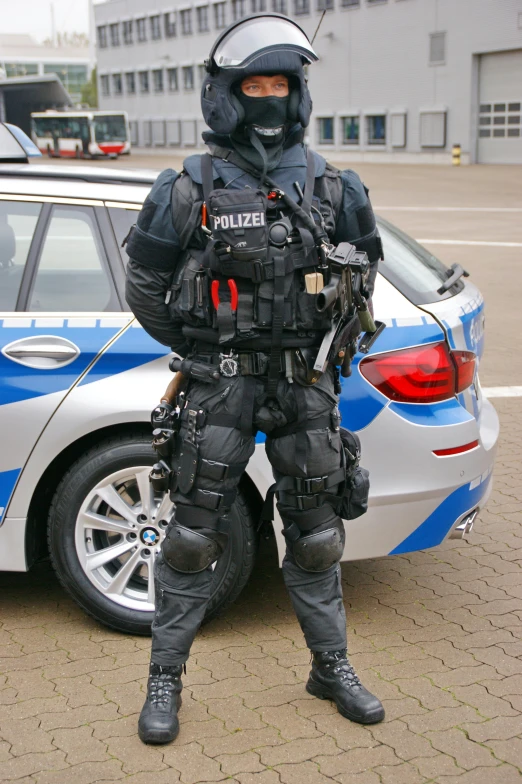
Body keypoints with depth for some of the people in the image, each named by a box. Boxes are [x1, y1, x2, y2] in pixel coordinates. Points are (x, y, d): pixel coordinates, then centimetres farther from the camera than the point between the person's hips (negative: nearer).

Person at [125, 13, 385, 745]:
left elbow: (363, 266, 16)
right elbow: (144, 284, 5)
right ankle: (165, 677, 17)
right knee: (194, 535, 1)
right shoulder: (189, 189, -5)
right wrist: (196, 349, 7)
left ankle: (332, 667, 29)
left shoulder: (331, 185, 3)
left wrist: (327, 344, 11)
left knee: (315, 533, 11)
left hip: (306, 384, 3)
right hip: (220, 384, -2)